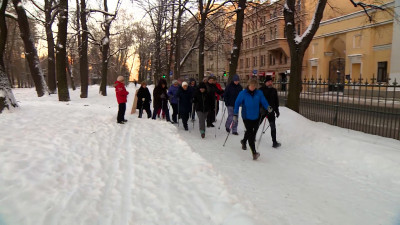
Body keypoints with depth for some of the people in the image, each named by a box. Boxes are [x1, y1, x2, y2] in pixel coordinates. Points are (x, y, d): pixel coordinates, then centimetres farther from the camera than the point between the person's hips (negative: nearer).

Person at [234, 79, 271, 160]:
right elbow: (237, 103, -4)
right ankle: (254, 152, -8)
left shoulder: (259, 93, 0)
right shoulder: (243, 93, -7)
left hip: (256, 116, 4)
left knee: (253, 132, 17)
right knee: (250, 133, -9)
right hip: (246, 117, -4)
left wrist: (268, 107, -17)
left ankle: (244, 141, 46)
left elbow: (263, 101, 3)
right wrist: (235, 115, -7)